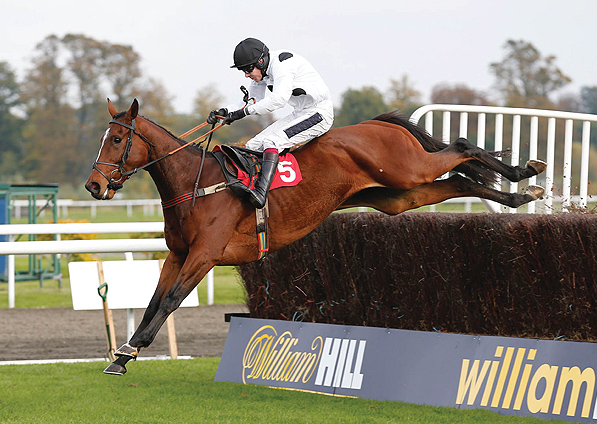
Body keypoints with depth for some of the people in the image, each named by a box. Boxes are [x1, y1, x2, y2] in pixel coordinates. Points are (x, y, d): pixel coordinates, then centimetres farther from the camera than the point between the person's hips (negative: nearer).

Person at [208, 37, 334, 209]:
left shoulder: (282, 64, -23)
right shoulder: (261, 72, 6)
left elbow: (280, 98, -37)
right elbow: (254, 102, 12)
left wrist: (245, 111, -35)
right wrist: (225, 111, -4)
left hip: (319, 113, -10)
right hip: (300, 114, 10)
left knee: (272, 141, -29)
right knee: (253, 146, 1)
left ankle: (262, 191, -43)